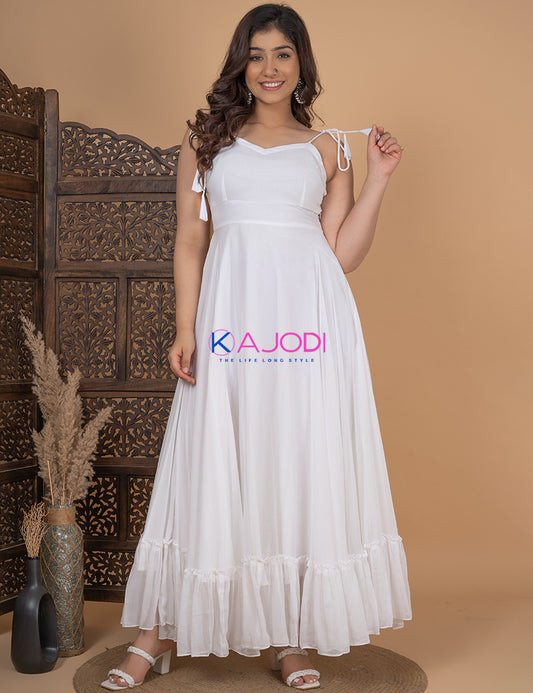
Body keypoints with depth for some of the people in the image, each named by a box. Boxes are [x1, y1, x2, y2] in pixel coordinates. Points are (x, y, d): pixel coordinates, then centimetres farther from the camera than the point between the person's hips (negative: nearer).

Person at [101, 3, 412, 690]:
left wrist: (377, 178, 2)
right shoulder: (206, 138, 12)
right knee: (212, 467, 1)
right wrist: (185, 330, -3)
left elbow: (344, 252, 7)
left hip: (312, 317, 1)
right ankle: (163, 628, 16)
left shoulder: (326, 148, 13)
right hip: (230, 312, -1)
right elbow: (189, 241, 7)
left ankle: (288, 636, 18)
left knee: (304, 467, 3)